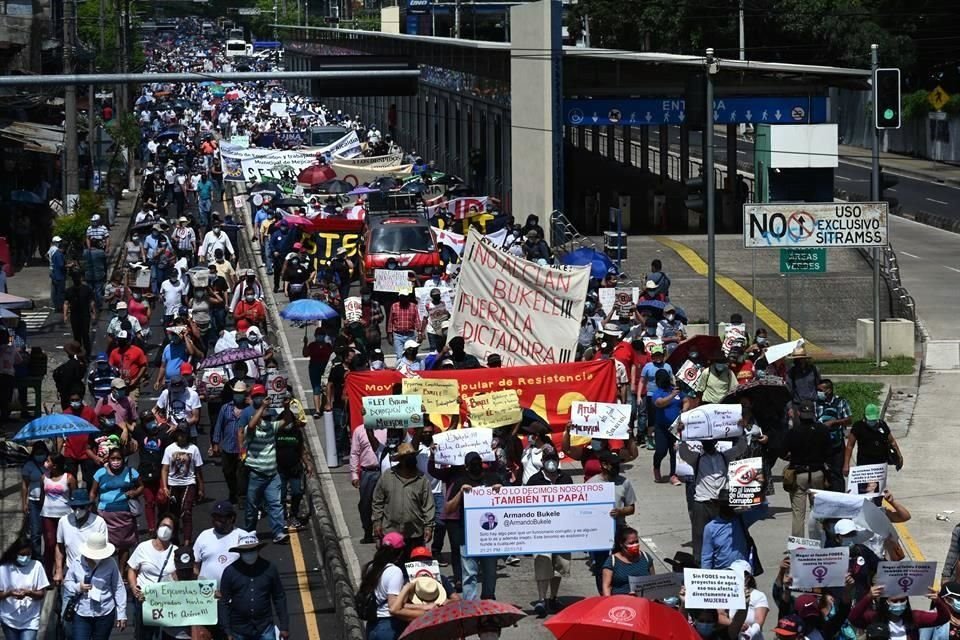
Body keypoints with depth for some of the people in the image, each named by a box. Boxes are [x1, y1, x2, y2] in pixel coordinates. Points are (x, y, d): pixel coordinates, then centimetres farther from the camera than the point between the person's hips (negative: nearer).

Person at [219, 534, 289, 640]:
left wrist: (284, 626, 2)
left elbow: (279, 598, 4)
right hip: (239, 630, 0)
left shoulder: (269, 568, -2)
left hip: (265, 628, 0)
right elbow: (224, 603, -2)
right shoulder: (230, 572, -5)